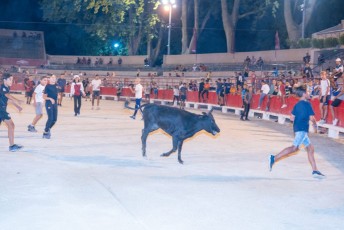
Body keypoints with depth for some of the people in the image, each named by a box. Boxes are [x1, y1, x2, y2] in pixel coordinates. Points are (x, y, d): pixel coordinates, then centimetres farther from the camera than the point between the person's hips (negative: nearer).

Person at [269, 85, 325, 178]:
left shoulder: (297, 105, 15)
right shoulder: (307, 104, -7)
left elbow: (292, 117, 12)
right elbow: (312, 118, -10)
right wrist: (315, 124, 9)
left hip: (297, 128, 9)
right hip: (302, 129, -9)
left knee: (310, 148, 10)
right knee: (294, 148, -13)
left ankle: (315, 170, 9)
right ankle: (274, 158, -16)